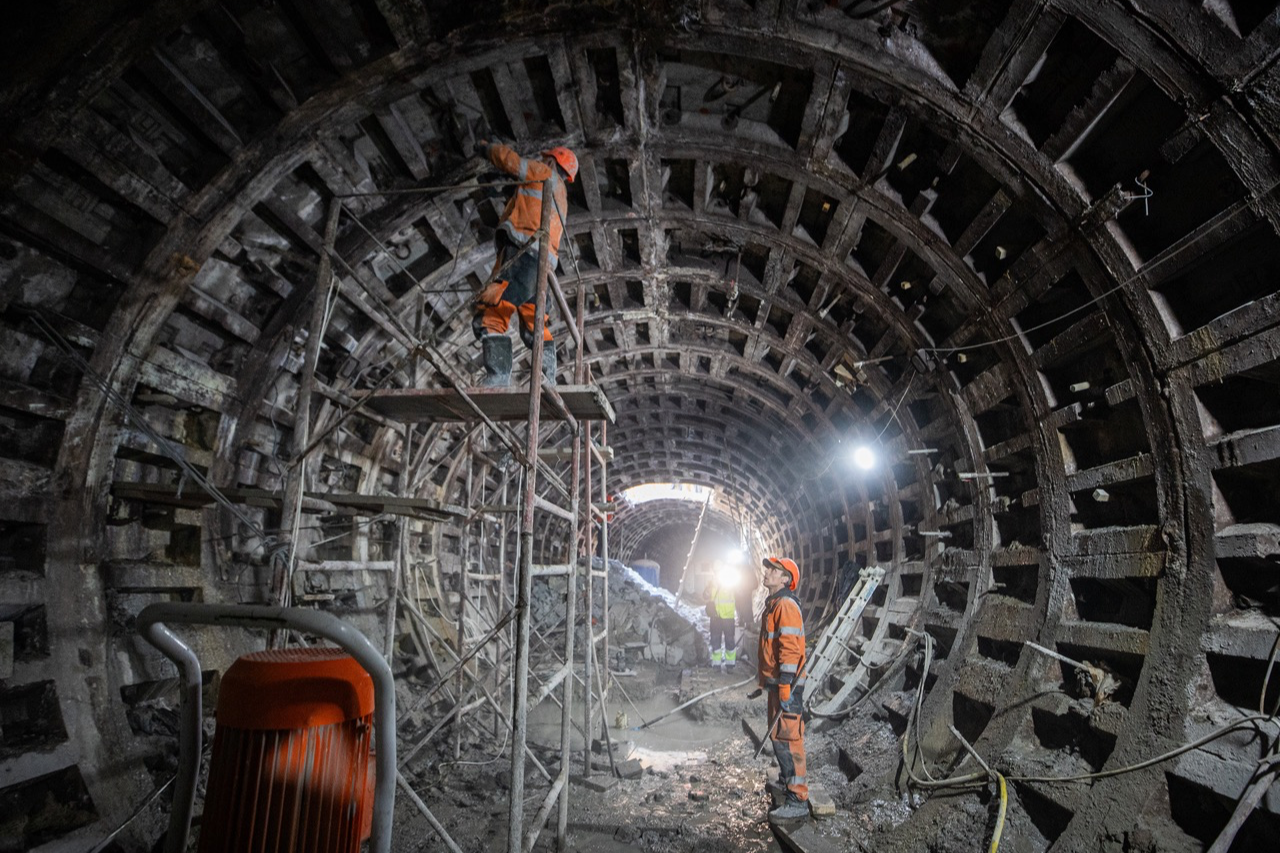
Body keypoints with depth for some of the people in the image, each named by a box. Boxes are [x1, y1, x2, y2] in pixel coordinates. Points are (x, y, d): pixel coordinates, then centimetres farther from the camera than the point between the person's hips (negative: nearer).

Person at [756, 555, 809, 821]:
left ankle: (798, 800, -2)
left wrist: (785, 688, -25)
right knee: (778, 734, 23)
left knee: (786, 738, -8)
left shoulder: (786, 605, -19)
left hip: (786, 685, -10)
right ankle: (786, 778, 41)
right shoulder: (773, 604, 14)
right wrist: (766, 680, 26)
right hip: (775, 682, 10)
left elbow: (790, 650, -24)